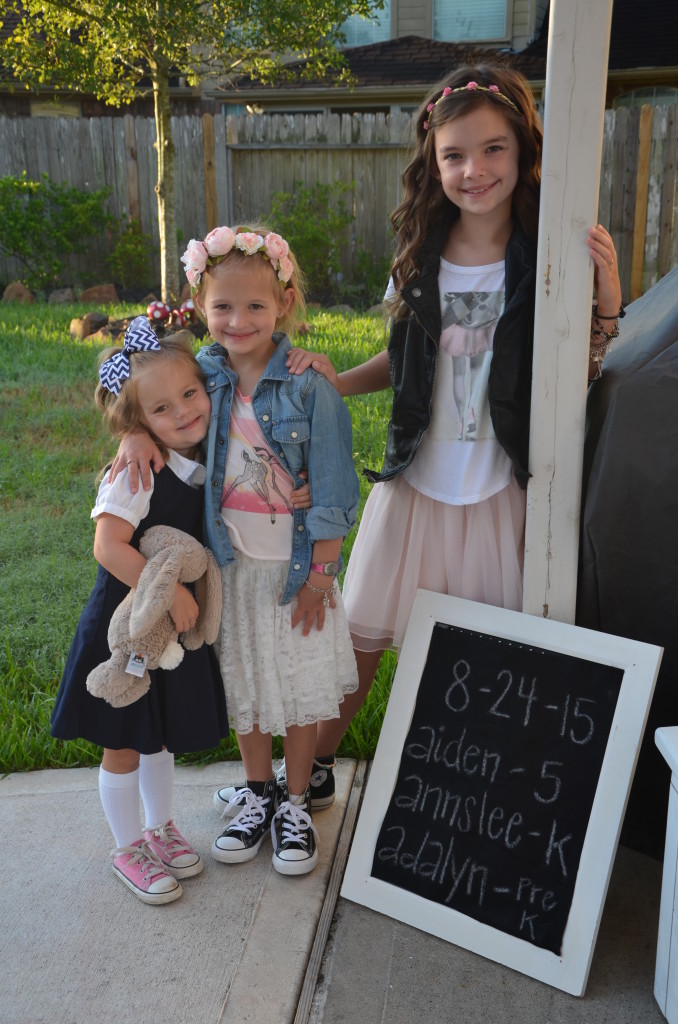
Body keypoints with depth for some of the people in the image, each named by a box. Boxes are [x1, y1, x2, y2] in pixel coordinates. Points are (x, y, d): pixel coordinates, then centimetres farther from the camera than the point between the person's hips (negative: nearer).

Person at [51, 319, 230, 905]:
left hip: (176, 621, 7)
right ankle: (128, 848, 32)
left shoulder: (206, 462, -2)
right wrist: (171, 592, -29)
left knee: (161, 734, 24)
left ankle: (161, 828, 44)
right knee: (123, 743, 12)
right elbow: (109, 547, -33)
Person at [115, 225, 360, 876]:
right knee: (241, 684, 16)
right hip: (228, 560, 3)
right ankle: (257, 792, 38)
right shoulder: (201, 374, -4)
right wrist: (136, 431, -12)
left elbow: (329, 489, -11)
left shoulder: (308, 386, -14)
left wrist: (320, 573, -11)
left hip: (295, 562, -3)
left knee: (299, 684, 10)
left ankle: (295, 802, 32)